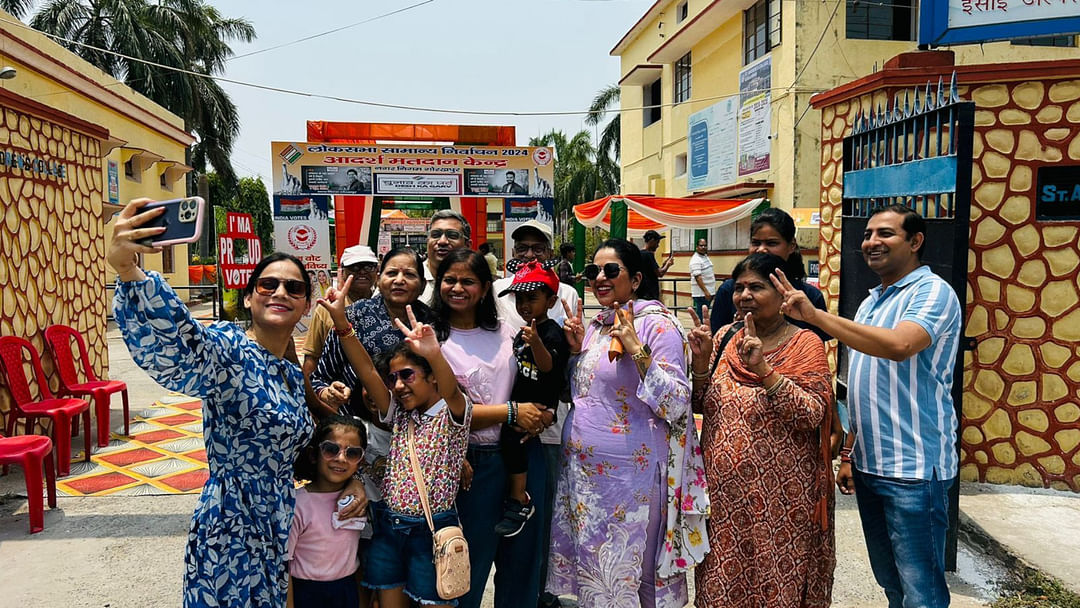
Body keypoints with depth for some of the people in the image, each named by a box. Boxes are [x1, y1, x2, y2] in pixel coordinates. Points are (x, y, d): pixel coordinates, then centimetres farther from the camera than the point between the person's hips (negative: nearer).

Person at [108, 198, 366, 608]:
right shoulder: (231, 351, -16)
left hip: (280, 534, 7)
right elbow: (179, 343, -39)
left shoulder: (293, 373, 8)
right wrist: (126, 268, -56)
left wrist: (346, 481, 4)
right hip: (232, 538, -7)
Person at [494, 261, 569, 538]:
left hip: (541, 404, -10)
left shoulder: (552, 332, -12)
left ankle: (519, 502, -13)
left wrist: (536, 342, -43)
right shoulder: (522, 332, 14)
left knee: (511, 434, -26)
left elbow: (548, 366, -29)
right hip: (520, 401, 10)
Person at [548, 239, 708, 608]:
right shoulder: (596, 325, 9)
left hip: (628, 474, -7)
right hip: (581, 468, 7)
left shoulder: (656, 324, -12)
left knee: (624, 569, 7)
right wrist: (576, 350, 3)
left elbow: (676, 406, -19)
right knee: (590, 564, 17)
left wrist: (637, 350, -26)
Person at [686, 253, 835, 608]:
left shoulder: (805, 344, -7)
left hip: (779, 495, -4)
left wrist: (763, 370, -27)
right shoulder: (724, 338, 6)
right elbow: (700, 405, 7)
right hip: (723, 490, 4)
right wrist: (701, 360, -9)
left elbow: (813, 414, -17)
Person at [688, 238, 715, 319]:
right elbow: (698, 277, -23)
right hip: (701, 293, -9)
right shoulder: (696, 260, -16)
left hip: (708, 291, 10)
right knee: (701, 313, -7)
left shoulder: (705, 256, 14)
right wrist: (706, 292, -27)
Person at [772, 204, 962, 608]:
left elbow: (899, 346, -32)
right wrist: (850, 454, 16)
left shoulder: (932, 292, -10)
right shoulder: (871, 303, 15)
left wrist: (815, 315, -32)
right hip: (868, 466, 8)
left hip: (913, 469, -8)